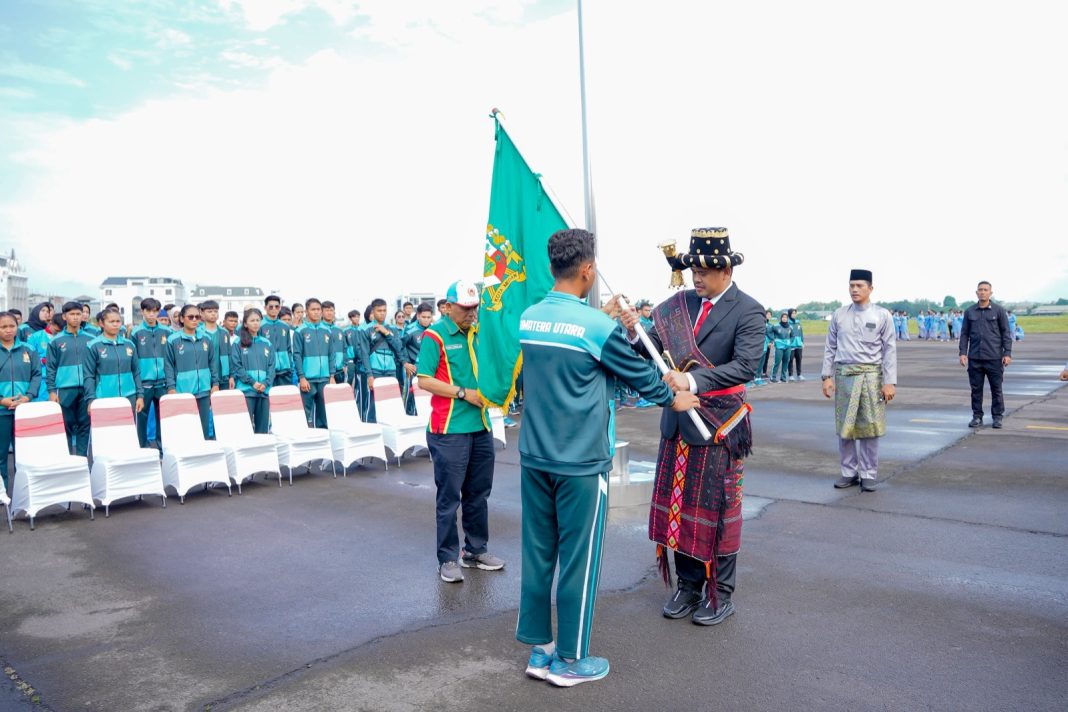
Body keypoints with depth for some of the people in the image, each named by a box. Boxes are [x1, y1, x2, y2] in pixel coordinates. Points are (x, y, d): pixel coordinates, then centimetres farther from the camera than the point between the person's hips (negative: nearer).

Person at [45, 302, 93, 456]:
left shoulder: (90, 339, 8)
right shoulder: (56, 341, 3)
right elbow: (50, 368, 2)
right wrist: (51, 391, -5)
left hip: (86, 389, 1)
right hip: (65, 389, -1)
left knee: (84, 425, 5)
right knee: (66, 425, 4)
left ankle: (82, 458, 13)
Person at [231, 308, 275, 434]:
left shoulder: (267, 343, 13)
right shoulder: (238, 343, 2)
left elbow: (271, 366, 7)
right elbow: (237, 367, -4)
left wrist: (265, 383, -9)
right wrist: (252, 382, -13)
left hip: (264, 391, 4)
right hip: (246, 390, -3)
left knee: (263, 427, 7)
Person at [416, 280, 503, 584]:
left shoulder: (479, 333, 11)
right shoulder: (435, 336, -8)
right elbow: (425, 380, -14)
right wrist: (464, 393, -16)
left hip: (481, 427, 7)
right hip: (449, 430, -6)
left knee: (478, 493, 15)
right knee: (449, 497, 2)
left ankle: (476, 550, 28)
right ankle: (448, 559, 13)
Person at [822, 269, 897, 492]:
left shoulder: (882, 315, -1)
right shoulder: (839, 314, 6)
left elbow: (890, 350, -2)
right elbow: (830, 348, 9)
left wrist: (890, 382, -7)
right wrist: (827, 376, 3)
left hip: (870, 375, -2)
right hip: (843, 374, 2)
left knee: (869, 427, 4)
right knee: (844, 426, 7)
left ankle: (869, 475, 16)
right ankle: (849, 472, 20)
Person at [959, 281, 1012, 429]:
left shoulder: (999, 310, 2)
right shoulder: (969, 311, 8)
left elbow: (1006, 332, 2)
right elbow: (964, 333, 10)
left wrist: (1007, 353, -5)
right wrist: (963, 352, 1)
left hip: (994, 358, -2)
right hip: (974, 358, 2)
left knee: (996, 389, 4)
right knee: (976, 389, 6)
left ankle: (997, 417, 13)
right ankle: (977, 417, 14)